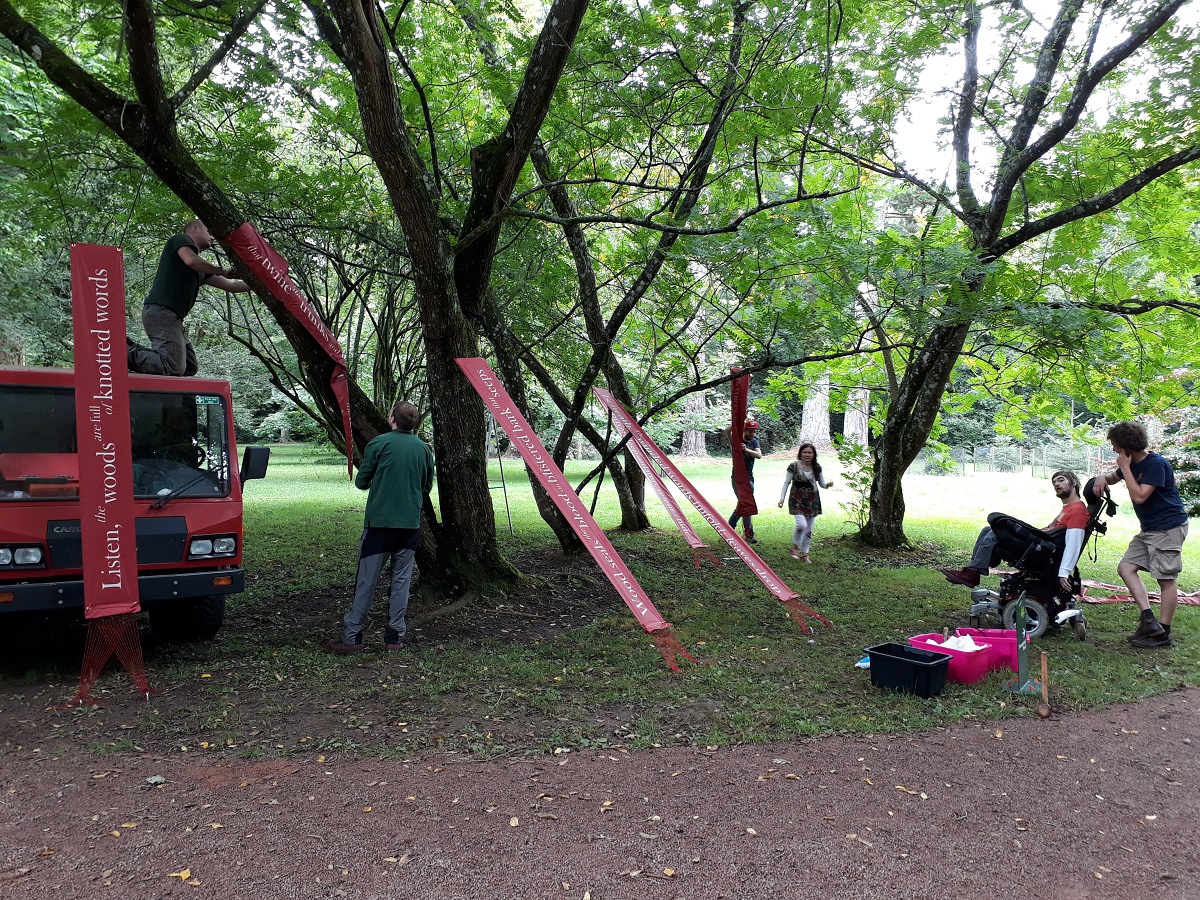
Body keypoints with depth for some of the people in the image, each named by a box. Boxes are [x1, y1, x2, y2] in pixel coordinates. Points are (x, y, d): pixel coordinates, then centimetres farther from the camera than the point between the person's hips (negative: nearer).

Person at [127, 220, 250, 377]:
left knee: (190, 368, 8)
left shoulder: (201, 271, 26)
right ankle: (127, 353, -7)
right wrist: (221, 271, -3)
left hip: (173, 317, 9)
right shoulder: (181, 239, 5)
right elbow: (191, 260, -17)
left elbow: (231, 286, 28)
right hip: (160, 311, -9)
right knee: (174, 368, -21)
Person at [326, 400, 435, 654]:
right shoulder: (424, 448, 6)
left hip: (379, 522, -3)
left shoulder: (379, 443, -5)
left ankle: (351, 637, 7)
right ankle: (395, 637, 12)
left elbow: (360, 482, 0)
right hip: (410, 524, 3)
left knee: (366, 580, 2)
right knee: (401, 580, 9)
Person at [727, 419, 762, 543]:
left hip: (749, 478, 5)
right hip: (737, 478, -4)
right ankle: (749, 534, -13)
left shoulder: (754, 442, 9)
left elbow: (759, 455, -10)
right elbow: (729, 430, -21)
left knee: (742, 504, 8)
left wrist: (746, 450, -26)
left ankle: (730, 526, 27)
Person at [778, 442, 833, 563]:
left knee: (809, 529, 7)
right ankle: (795, 547, 7)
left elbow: (822, 484, 11)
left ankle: (804, 553, 21)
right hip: (797, 500, -4)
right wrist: (782, 497, -11)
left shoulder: (816, 467, 4)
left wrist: (828, 484, -13)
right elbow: (786, 482, -2)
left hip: (812, 501, 4)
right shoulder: (794, 466, -6)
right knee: (802, 525, -20)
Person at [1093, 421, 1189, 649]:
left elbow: (1139, 496, -26)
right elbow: (1113, 477, 26)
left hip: (1168, 527, -10)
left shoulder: (1156, 464, -19)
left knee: (1166, 578, -4)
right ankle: (1148, 619, 0)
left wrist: (1125, 468, -20)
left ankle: (1163, 633, 2)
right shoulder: (1133, 464, 8)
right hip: (1149, 529, 10)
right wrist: (1103, 477, 1)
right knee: (1125, 567, 3)